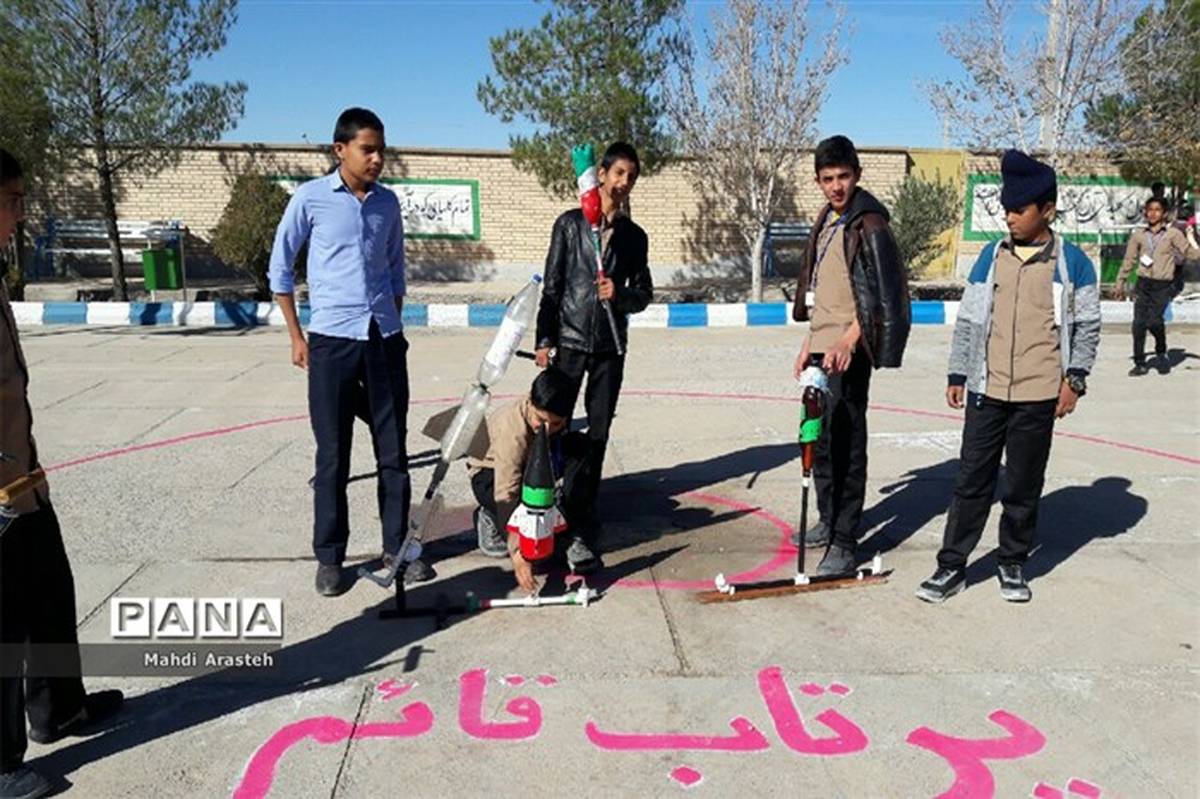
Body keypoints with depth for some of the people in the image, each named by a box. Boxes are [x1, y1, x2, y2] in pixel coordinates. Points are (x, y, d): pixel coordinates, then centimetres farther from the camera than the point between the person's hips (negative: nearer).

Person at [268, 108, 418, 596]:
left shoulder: (388, 202, 10)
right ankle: (329, 556, 16)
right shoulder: (311, 198, -2)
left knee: (393, 449, 7)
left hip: (386, 339, 4)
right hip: (332, 340, -3)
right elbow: (280, 267, 3)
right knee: (333, 454, 2)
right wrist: (296, 336, 1)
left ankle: (397, 546, 20)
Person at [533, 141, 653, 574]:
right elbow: (551, 285, -1)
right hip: (569, 341, -3)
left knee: (597, 436, 6)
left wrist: (620, 293, -12)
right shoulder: (570, 224, 2)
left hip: (610, 347, 3)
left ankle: (582, 525, 15)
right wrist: (544, 340, -7)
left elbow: (644, 293, 10)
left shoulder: (634, 235, 11)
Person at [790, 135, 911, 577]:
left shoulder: (869, 225, -11)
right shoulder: (826, 220, 16)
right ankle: (828, 521, 31)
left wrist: (849, 340, -27)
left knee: (845, 443, -7)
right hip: (822, 346, 9)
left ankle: (845, 544, -1)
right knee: (819, 437, 16)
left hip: (848, 351, -9)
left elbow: (880, 293, -18)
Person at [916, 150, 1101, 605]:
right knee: (971, 481, 4)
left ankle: (1013, 564, 26)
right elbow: (968, 319, 10)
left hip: (1038, 396, -2)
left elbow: (1087, 326, 5)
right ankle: (952, 566, 12)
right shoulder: (992, 256, 7)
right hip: (986, 391, 2)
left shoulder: (1071, 262, 0)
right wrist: (958, 374, 7)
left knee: (1024, 487, 9)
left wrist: (1075, 379, -5)